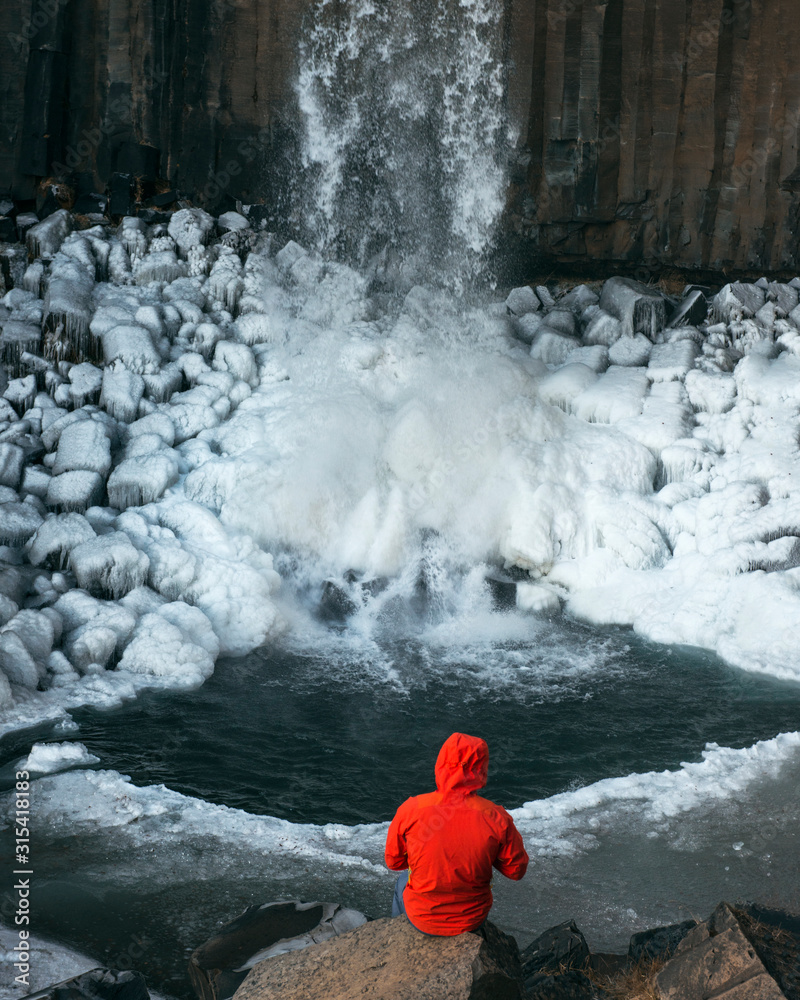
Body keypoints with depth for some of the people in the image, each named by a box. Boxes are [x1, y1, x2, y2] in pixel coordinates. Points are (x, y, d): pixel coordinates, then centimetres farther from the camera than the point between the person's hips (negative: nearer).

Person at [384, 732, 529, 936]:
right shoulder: (496, 819, -23)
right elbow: (517, 870, -9)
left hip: (422, 918, 0)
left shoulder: (411, 809, -22)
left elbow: (394, 861, -7)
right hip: (472, 919, 1)